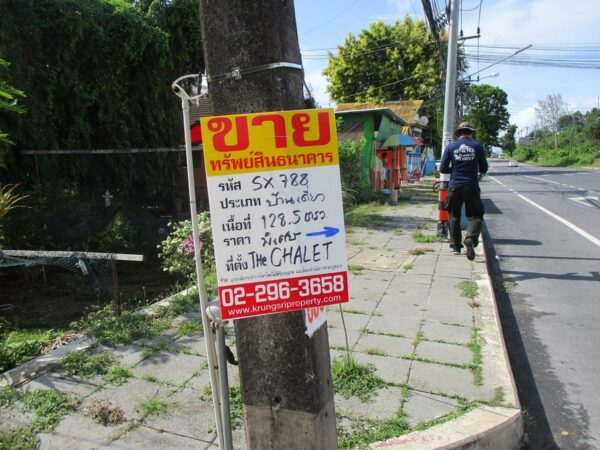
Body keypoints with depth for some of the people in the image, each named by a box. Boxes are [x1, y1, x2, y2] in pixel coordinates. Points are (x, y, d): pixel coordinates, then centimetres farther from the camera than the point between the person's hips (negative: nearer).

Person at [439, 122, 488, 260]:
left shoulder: (451, 147, 2)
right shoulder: (477, 146, 2)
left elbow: (443, 168, 2)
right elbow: (484, 168, 6)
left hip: (454, 186, 1)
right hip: (472, 187, -1)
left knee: (454, 216, 13)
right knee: (475, 216, 5)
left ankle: (455, 246, 16)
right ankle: (471, 239, -22)